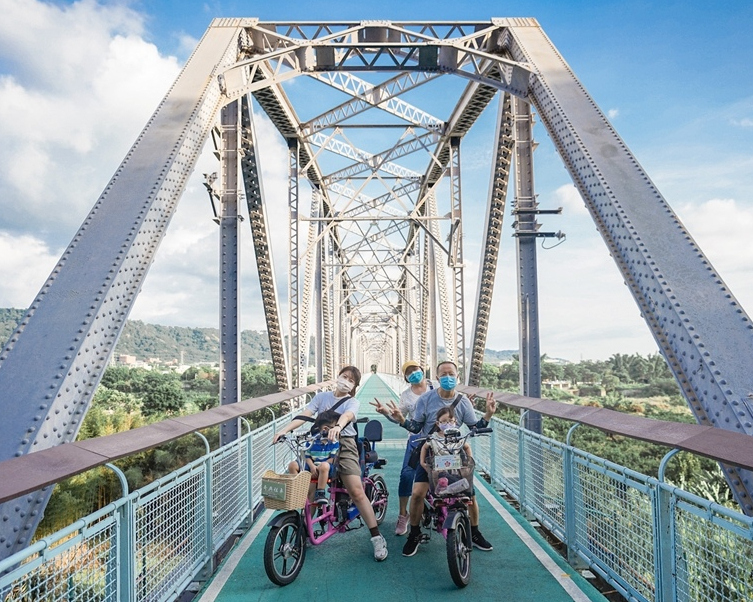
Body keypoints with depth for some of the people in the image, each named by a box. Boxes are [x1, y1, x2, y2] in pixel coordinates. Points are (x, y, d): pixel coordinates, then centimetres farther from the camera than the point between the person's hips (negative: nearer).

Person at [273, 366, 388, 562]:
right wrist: (284, 430, -16)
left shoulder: (352, 402, 4)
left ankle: (377, 538, -2)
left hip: (344, 444, -2)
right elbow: (304, 415, 0)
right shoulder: (321, 396, 11)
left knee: (356, 492, -10)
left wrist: (337, 427, -43)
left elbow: (347, 416, -19)